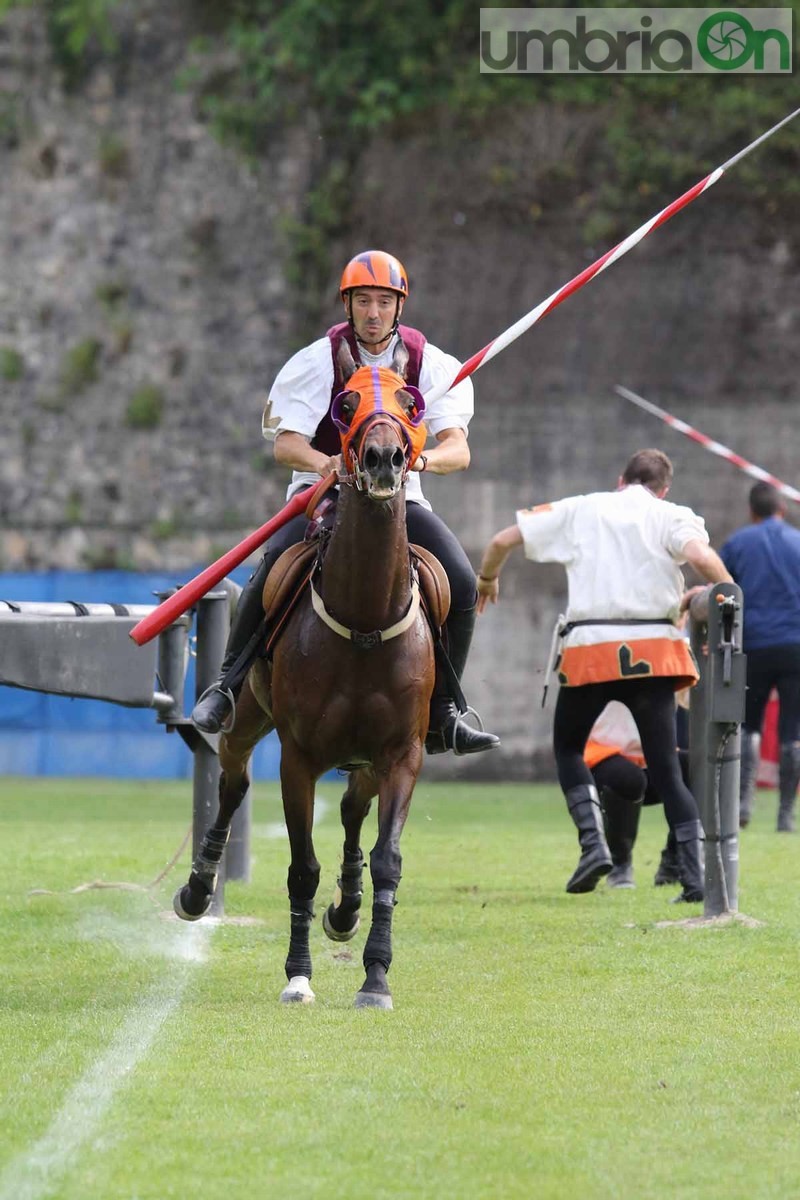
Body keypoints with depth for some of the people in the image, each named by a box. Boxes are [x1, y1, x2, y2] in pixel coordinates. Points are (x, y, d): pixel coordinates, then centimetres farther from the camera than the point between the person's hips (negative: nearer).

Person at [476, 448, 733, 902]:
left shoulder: (579, 510, 13)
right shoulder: (672, 516, 6)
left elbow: (503, 541, 15)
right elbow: (702, 557, -15)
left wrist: (487, 581, 34)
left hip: (589, 648, 0)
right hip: (653, 652, 0)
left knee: (568, 746, 21)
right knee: (665, 766, 6)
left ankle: (593, 842, 0)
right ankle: (696, 876, -3)